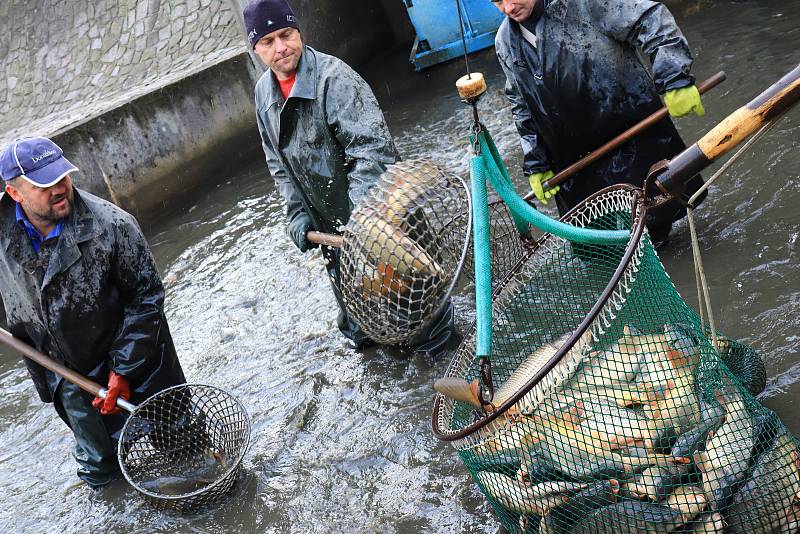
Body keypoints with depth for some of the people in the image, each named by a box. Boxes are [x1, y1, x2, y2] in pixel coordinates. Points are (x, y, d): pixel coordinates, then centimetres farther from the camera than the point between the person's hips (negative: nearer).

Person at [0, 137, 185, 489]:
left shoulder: (113, 226, -25)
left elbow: (145, 297, -18)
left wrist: (122, 370, -18)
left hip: (134, 369, -3)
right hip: (70, 380, 4)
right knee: (98, 469, 22)